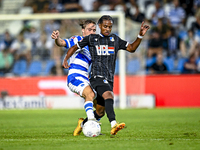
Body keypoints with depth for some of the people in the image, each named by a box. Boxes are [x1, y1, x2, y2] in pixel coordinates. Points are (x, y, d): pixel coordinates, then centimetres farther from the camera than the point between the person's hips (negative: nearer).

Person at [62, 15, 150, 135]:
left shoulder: (115, 40, 16)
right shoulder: (91, 39, 6)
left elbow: (131, 48, 20)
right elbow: (75, 47, 16)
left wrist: (140, 36, 7)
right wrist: (66, 59, 7)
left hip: (109, 79, 6)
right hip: (97, 76, -6)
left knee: (100, 112, 8)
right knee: (108, 95, -33)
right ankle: (114, 125, -50)